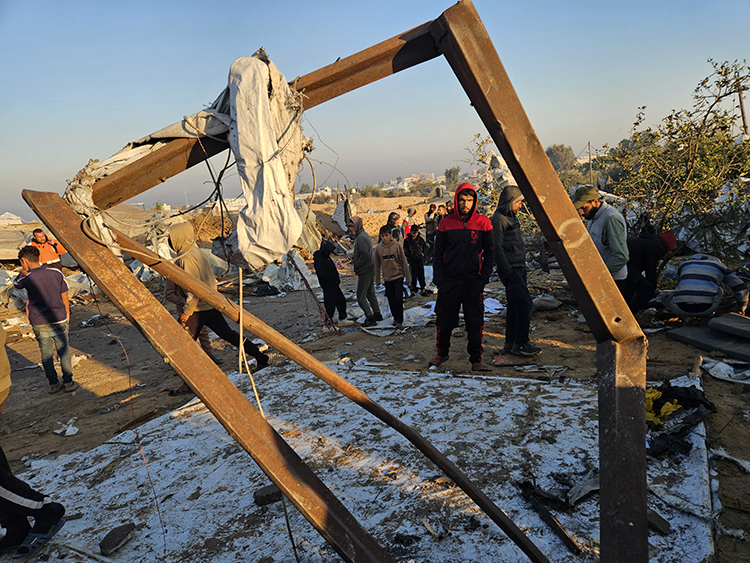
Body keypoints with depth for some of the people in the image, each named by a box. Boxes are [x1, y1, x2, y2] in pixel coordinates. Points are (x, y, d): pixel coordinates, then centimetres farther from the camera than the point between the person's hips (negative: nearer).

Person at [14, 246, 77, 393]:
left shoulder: (28, 279, -11)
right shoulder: (56, 273, -4)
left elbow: (16, 283, 17)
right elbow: (65, 299, 3)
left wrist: (24, 270, 13)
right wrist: (67, 319, 12)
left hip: (40, 324, -1)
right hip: (59, 321, 1)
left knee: (46, 354, 12)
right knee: (64, 352, 11)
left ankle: (54, 384, 18)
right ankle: (68, 383, 15)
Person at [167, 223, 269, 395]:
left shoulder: (186, 259, -17)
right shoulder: (197, 252, 12)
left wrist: (186, 311, -16)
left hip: (198, 309, -9)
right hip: (211, 304, 9)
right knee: (227, 333, 15)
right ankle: (260, 356, 17)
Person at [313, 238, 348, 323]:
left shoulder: (326, 257, 10)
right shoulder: (318, 260, -20)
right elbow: (323, 275, -24)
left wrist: (338, 281, 9)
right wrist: (334, 281, -17)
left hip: (334, 285, 9)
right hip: (328, 287, -9)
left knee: (341, 300, 16)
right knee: (330, 304, -2)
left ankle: (342, 318, 32)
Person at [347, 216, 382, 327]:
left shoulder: (361, 237, -19)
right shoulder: (364, 235, 13)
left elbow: (365, 255, -24)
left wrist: (356, 265, -13)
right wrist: (354, 256, 8)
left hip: (365, 271, -10)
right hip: (371, 269, 10)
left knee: (360, 297, -5)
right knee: (370, 293, 19)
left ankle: (370, 318, -2)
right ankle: (377, 314, 28)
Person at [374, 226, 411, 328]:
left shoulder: (397, 245, -8)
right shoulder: (378, 248, -2)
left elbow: (403, 262, -3)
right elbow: (377, 265, 7)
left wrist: (407, 277, -1)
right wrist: (377, 280, 9)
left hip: (398, 276, -2)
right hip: (387, 278, 3)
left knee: (398, 297, -10)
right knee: (391, 299, 8)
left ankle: (399, 320, 1)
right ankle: (395, 318, 25)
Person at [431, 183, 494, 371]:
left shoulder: (483, 223, 0)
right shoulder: (446, 224, 0)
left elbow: (489, 252, 6)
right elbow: (438, 254, 4)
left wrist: (484, 278, -3)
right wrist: (438, 280, -3)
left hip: (474, 283, 0)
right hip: (449, 282, 1)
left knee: (475, 323, 1)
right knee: (444, 321, 8)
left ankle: (476, 359, 16)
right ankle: (442, 353, 30)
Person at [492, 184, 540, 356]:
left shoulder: (511, 217, 18)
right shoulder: (498, 219, -12)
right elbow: (497, 249, -17)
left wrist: (522, 271, 19)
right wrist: (509, 272, -19)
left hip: (519, 268, 10)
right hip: (510, 269, -10)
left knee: (514, 306, 11)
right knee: (525, 304, -10)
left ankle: (510, 343, 18)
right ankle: (520, 344, -1)